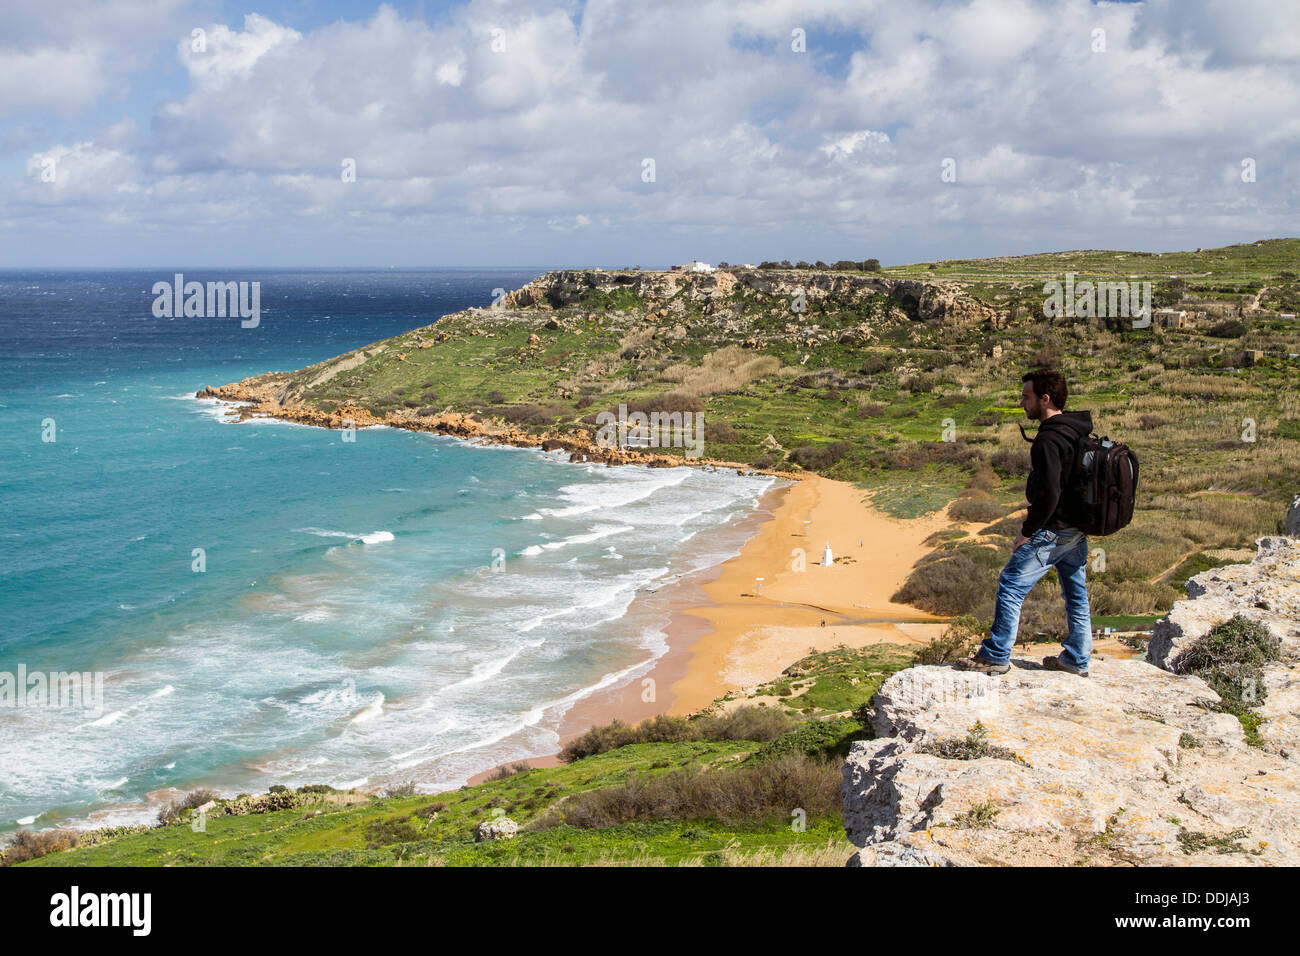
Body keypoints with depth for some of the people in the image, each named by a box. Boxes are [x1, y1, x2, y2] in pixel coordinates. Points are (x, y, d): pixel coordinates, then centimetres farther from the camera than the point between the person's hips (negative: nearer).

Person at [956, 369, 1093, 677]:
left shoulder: (1049, 439, -21)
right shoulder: (1079, 432, 9)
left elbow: (1049, 494, -26)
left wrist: (1027, 532, -16)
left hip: (1055, 531, -10)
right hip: (1078, 528, 10)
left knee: (1011, 585, -3)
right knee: (1076, 594, 15)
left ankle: (996, 656, 0)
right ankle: (1077, 659, 24)